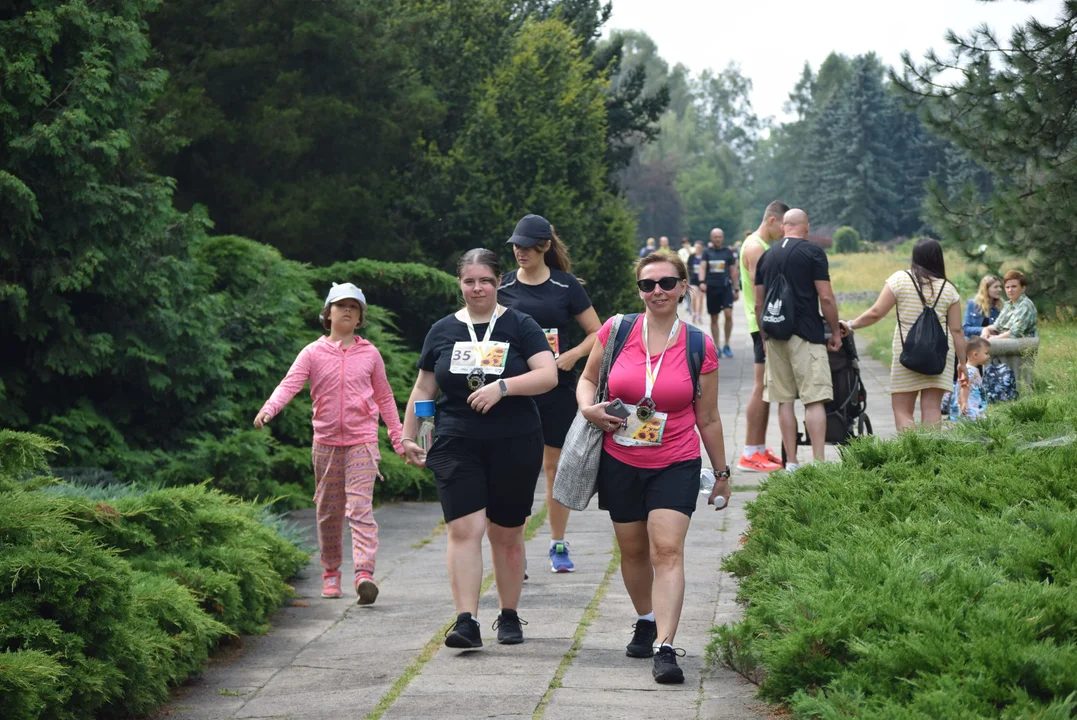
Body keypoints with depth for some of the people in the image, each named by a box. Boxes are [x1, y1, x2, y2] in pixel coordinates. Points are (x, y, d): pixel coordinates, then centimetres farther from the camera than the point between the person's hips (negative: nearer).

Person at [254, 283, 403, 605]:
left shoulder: (370, 354, 6)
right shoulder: (313, 353, 3)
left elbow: (384, 397, 15)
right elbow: (290, 383, -10)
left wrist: (398, 438, 15)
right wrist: (268, 409, -29)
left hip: (362, 441, -1)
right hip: (326, 441, 1)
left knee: (360, 507, -15)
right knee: (328, 511, 10)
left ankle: (364, 573, -25)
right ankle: (330, 573, 24)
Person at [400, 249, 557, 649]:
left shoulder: (519, 327, 2)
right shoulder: (443, 331, 9)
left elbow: (548, 375, -9)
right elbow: (423, 389, 16)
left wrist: (503, 386, -21)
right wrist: (408, 436, 13)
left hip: (514, 447, -1)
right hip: (457, 447, 1)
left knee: (507, 534, 8)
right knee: (464, 528, -12)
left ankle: (509, 616, 22)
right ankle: (466, 621, -17)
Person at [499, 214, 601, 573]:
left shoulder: (566, 286, 1)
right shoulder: (503, 287, 4)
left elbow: (597, 332, 4)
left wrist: (573, 355, -12)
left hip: (558, 387, 0)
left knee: (556, 466, 7)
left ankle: (558, 545, 18)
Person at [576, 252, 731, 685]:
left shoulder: (700, 348, -4)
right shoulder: (616, 331, -2)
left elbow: (708, 419, 5)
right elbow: (587, 378, 13)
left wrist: (722, 473, 11)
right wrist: (588, 408, -9)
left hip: (676, 465, -2)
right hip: (620, 462, 2)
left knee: (667, 550, -15)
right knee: (632, 549, 14)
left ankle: (665, 649, -21)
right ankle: (646, 621, 39)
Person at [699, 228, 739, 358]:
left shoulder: (728, 252, 8)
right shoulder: (707, 252, 7)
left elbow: (733, 271, 11)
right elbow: (702, 267, -4)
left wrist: (736, 289, 8)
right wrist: (702, 281, -22)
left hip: (726, 286, -1)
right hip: (711, 287, 1)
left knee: (728, 314, -15)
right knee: (714, 318, 6)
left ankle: (727, 345, -3)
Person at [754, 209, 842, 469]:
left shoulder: (766, 256, 11)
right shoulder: (812, 252, -4)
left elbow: (758, 303, 14)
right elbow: (826, 298, -9)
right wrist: (835, 332, 1)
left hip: (775, 336, 5)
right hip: (806, 335, -5)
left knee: (785, 401, 8)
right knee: (815, 399, -6)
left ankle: (791, 463, 9)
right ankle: (818, 462, -13)